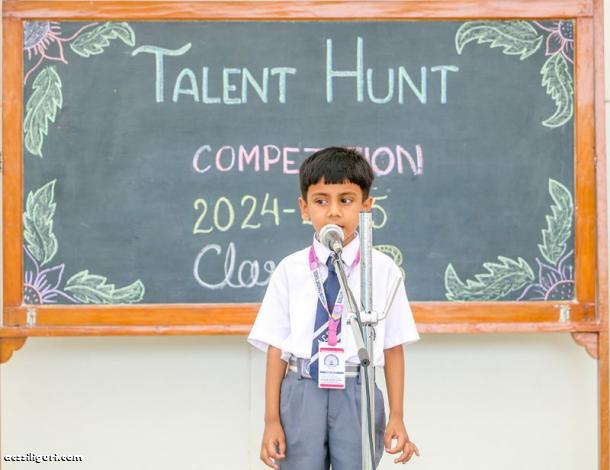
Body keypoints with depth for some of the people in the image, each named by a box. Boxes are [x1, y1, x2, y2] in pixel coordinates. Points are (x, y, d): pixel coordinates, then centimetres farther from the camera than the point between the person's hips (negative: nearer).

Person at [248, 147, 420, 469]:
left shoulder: (384, 270, 1)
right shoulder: (289, 271, 3)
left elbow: (393, 347, 3)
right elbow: (276, 348, 3)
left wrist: (396, 417, 2)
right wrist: (272, 419, 1)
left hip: (357, 394, 0)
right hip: (302, 392, 1)